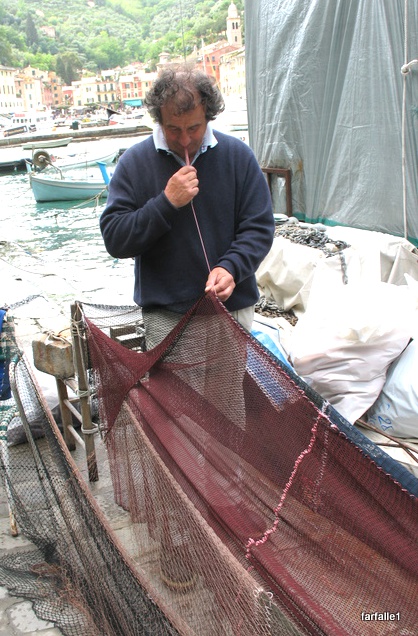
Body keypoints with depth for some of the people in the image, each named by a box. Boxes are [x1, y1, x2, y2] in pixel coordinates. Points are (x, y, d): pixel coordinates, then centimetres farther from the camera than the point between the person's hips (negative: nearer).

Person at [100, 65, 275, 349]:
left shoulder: (238, 155, 1)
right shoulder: (134, 162, -1)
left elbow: (259, 228, 1)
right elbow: (114, 238, -5)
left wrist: (231, 267, -18)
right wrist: (166, 203, -17)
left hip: (232, 305, 1)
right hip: (165, 312, -1)